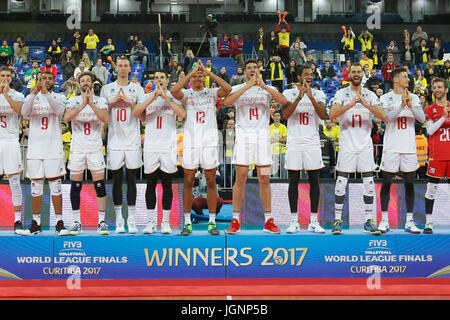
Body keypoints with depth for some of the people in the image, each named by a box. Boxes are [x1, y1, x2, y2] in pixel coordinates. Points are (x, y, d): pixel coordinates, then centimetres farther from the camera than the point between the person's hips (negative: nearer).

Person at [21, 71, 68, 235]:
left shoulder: (59, 97, 7)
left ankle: (59, 222, 2)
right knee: (36, 185, 5)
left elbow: (59, 110, -16)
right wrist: (34, 92, -23)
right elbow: (24, 112, -10)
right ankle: (35, 223, 12)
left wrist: (46, 93, -28)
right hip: (35, 147, 2)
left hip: (53, 147, -2)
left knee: (55, 185, -2)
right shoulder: (31, 97, 10)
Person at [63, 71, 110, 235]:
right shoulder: (73, 101, 5)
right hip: (77, 148, 1)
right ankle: (77, 222, 11)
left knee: (99, 185, -4)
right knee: (75, 186, 2)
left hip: (95, 147, 0)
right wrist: (83, 105, -25)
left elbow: (106, 119, -13)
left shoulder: (100, 101, 5)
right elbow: (66, 117, -15)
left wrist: (92, 104, -22)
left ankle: (101, 222, 3)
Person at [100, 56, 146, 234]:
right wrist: (113, 103, -6)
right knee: (117, 178, 2)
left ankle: (131, 219, 3)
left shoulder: (137, 89, 8)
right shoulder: (106, 89, 10)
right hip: (115, 139, 1)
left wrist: (129, 102, -11)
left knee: (131, 178, 0)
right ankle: (118, 219, 7)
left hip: (132, 139, 0)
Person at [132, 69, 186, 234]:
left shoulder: (173, 97, 6)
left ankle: (166, 221, 8)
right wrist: (153, 97, -12)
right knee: (151, 183, 3)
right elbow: (135, 113, -5)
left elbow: (182, 114, -12)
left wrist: (165, 97, -14)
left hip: (168, 146, -1)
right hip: (150, 145, 1)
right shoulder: (148, 97, 11)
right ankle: (151, 221, 9)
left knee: (167, 184, 2)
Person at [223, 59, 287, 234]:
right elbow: (227, 102, -16)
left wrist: (263, 85, -18)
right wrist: (248, 85, -20)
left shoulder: (267, 89, 8)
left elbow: (283, 101, -10)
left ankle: (268, 221, 9)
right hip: (243, 136, -1)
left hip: (262, 136, 1)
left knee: (264, 180, 3)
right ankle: (235, 220, 4)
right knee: (240, 179, -3)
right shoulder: (238, 88, 6)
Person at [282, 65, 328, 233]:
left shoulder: (318, 94, 7)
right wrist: (299, 97, -21)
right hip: (294, 142, -1)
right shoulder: (289, 93, 3)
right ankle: (294, 221, 8)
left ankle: (313, 221, 8)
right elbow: (285, 114, -12)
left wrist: (311, 97, -19)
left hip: (312, 142, 1)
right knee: (293, 181, 1)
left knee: (314, 180, 2)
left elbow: (323, 115, -9)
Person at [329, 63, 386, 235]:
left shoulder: (370, 95, 6)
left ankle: (369, 221, 9)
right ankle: (337, 219, 7)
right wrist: (351, 104, -26)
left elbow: (383, 117, -6)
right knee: (341, 181, -2)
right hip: (347, 144, -2)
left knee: (369, 182, 1)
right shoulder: (342, 93, 1)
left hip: (365, 144, 2)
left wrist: (366, 104, -19)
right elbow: (332, 115, -15)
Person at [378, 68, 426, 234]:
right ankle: (384, 220, 10)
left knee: (409, 183, 5)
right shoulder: (385, 98, 1)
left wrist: (410, 105, -16)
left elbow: (422, 119, -3)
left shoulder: (414, 97, 8)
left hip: (409, 148, 3)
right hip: (391, 147, -2)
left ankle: (409, 221, 11)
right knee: (386, 182, 1)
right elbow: (386, 118, -14)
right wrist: (402, 105, -23)